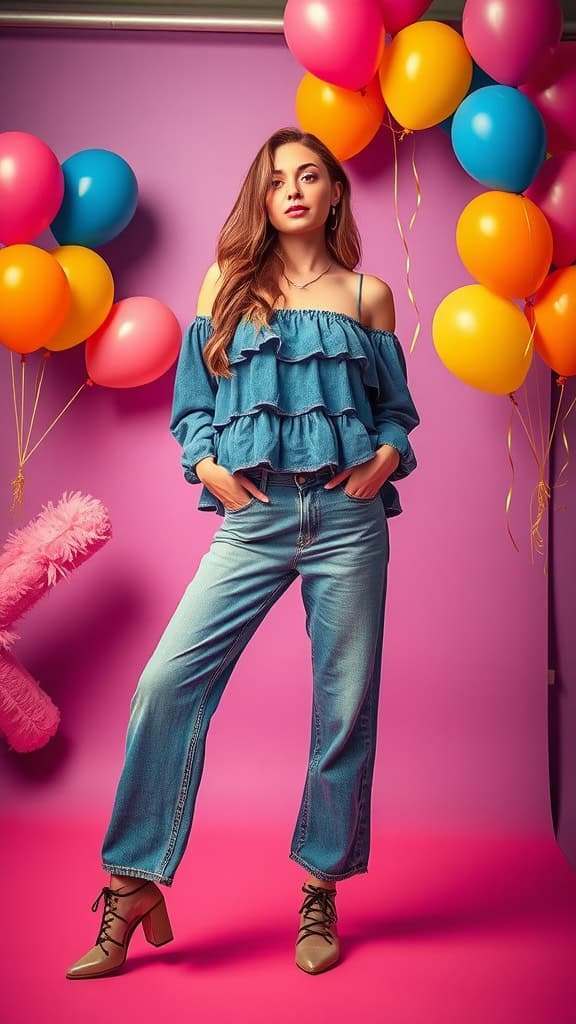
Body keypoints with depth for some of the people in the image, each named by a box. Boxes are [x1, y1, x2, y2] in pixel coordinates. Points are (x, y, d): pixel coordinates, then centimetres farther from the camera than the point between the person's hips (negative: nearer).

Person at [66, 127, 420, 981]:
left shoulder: (368, 295, 12)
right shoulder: (228, 282, 12)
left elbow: (397, 409, 14)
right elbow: (191, 400, 11)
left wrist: (386, 459, -5)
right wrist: (207, 466, -5)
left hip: (347, 517, 1)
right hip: (253, 517, 0)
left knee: (346, 704, 3)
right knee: (168, 681, -12)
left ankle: (322, 892, 20)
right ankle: (134, 886, 2)